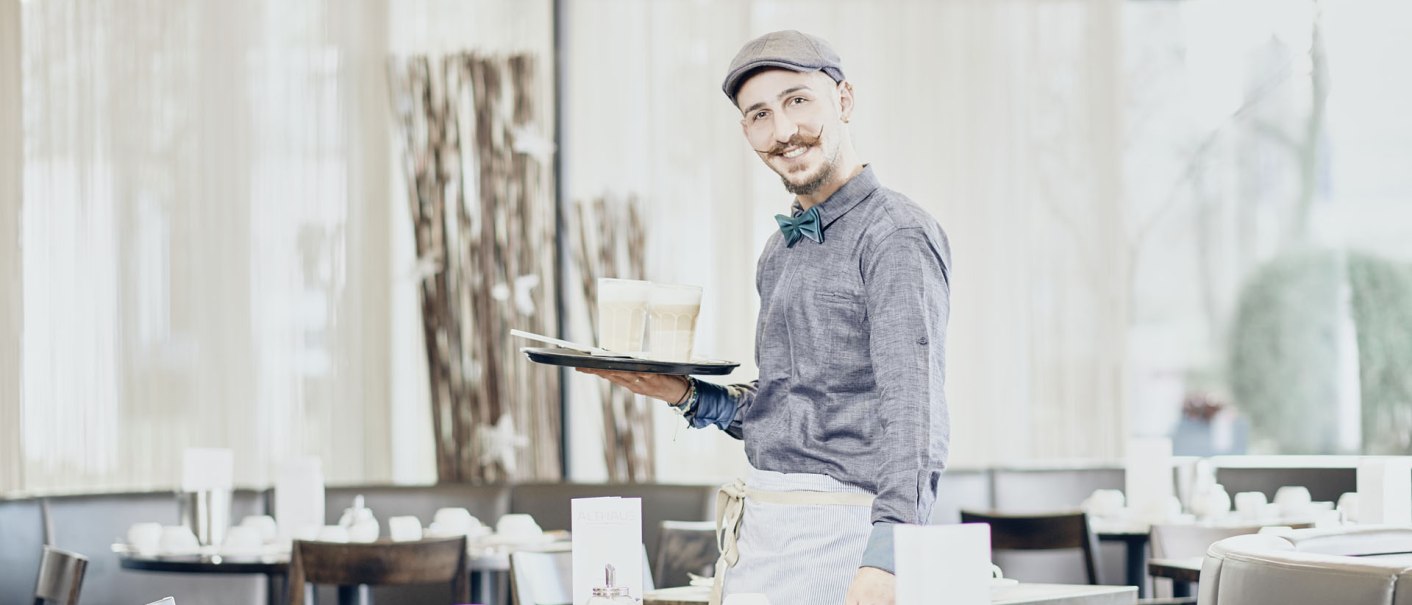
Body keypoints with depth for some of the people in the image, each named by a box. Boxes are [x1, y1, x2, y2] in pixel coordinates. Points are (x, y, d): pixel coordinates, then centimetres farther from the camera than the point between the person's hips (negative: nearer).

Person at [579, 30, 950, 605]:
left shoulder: (896, 236, -9)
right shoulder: (782, 250, 18)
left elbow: (913, 412, -19)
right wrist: (688, 396, 9)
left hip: (839, 532, -7)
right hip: (758, 531, 7)